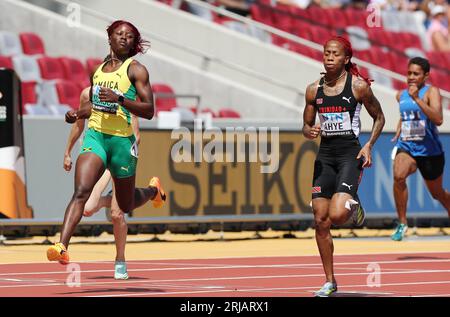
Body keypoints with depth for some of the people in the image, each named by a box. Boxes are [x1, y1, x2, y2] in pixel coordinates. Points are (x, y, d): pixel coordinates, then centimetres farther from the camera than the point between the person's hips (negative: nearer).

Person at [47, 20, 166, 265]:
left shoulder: (135, 69, -3)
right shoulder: (98, 70, 13)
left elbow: (149, 111, -10)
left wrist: (119, 99, -23)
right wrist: (77, 114, 7)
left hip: (122, 140, -3)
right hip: (94, 135, 3)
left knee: (125, 205, 15)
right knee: (81, 192, -20)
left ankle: (153, 190, 49)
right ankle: (62, 247, -30)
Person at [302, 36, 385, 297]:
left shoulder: (358, 85, -5)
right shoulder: (314, 90, 6)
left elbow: (379, 117, 6)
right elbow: (306, 125, 16)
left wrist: (369, 145, -7)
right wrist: (310, 132, -7)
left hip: (350, 153, -4)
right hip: (325, 155, 4)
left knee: (336, 215, -21)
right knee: (320, 220, 0)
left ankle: (354, 207, 18)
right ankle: (330, 281, 12)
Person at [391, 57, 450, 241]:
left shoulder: (431, 92, -10)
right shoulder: (401, 95, 7)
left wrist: (417, 98, -31)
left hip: (430, 151, -3)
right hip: (406, 147, 3)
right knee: (398, 176, -29)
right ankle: (402, 223, -17)